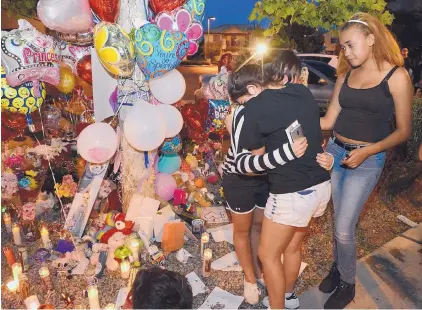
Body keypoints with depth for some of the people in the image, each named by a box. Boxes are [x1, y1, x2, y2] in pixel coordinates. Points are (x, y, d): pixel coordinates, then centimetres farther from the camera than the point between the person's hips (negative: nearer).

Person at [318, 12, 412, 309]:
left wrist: (366, 151, -19)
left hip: (367, 161, -4)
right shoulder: (345, 75, 5)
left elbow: (404, 130, -7)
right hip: (334, 152, 5)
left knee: (344, 227, -2)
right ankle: (338, 268, 38)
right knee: (338, 219, 15)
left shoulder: (397, 76, -9)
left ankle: (347, 285, 23)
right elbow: (329, 120, 5)